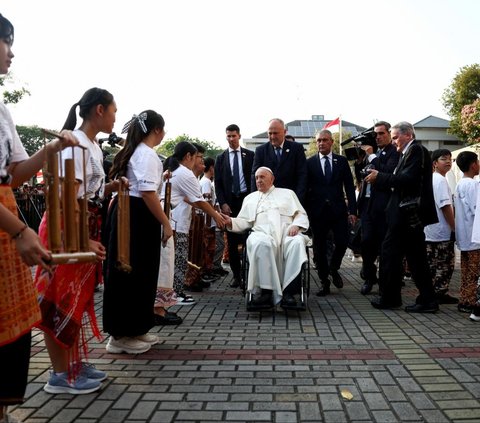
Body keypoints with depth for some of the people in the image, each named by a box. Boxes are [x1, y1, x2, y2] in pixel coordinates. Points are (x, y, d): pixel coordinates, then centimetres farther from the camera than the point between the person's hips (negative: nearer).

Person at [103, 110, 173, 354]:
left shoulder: (134, 151, 18)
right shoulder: (147, 154, -13)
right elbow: (147, 193, -21)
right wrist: (165, 223, -17)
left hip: (128, 213, 10)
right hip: (137, 217, -10)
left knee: (137, 274, 15)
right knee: (133, 274, -3)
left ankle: (133, 330, 25)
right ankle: (121, 336, 7)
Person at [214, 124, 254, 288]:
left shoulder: (250, 155, 6)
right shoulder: (221, 158, 10)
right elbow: (217, 183, 7)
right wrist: (222, 203, -4)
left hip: (247, 200, -2)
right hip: (229, 202, 2)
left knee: (249, 237, -5)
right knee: (232, 241, 3)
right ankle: (236, 275, 10)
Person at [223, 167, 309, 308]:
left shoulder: (287, 193, 26)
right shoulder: (250, 198, 30)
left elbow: (301, 214, 16)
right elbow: (244, 222, 21)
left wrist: (296, 225, -6)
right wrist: (231, 221, -1)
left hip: (287, 232, 0)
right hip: (262, 233, 0)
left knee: (297, 243, -36)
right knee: (260, 243, -38)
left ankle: (289, 291, -36)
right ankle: (266, 290, -34)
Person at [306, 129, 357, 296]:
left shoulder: (342, 161, 7)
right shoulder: (309, 163, 4)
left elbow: (349, 187, 5)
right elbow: (305, 188, 3)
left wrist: (352, 210, -2)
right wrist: (306, 211, -3)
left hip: (338, 209, 1)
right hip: (317, 211, 0)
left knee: (342, 242, -5)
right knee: (319, 248, 4)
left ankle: (333, 269, 25)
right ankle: (324, 282, 17)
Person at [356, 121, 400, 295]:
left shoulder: (395, 152, -4)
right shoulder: (372, 152, 16)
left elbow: (388, 173, -19)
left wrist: (371, 156, -15)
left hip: (383, 205, -6)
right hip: (367, 202, 6)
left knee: (383, 243, 1)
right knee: (366, 241, 3)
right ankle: (369, 278, 16)